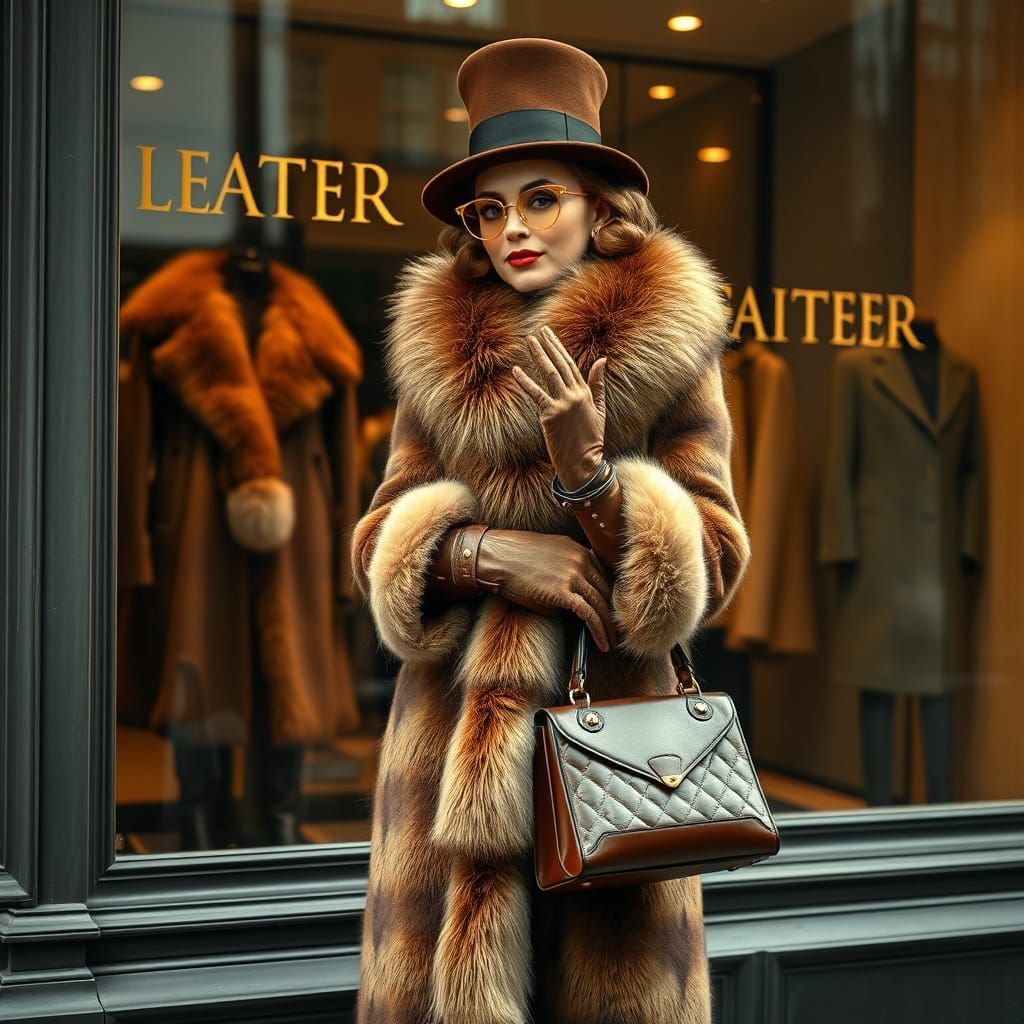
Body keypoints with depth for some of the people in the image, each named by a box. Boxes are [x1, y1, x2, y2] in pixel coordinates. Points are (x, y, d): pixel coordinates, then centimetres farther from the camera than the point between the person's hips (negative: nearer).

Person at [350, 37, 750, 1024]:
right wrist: (484, 552, -14)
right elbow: (378, 543, 6)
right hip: (452, 724, 2)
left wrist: (588, 475, -20)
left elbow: (710, 565, -4)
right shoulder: (436, 350, 8)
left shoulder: (668, 348, 0)